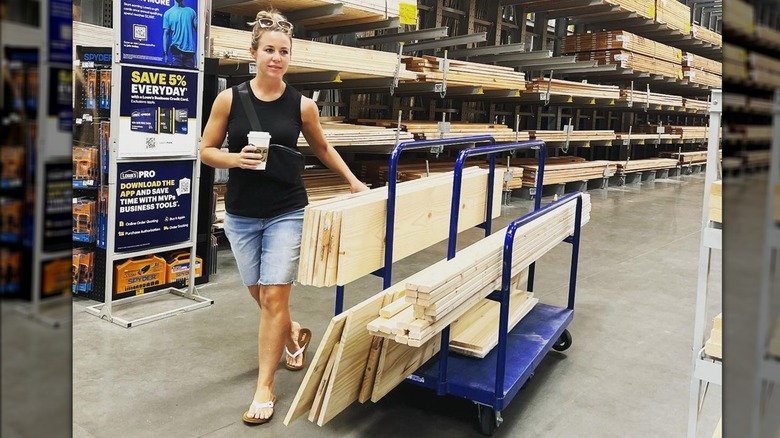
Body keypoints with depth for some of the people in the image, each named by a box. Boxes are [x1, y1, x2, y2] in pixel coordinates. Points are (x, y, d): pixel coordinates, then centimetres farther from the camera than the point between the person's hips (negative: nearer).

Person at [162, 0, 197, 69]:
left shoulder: (191, 11, 10)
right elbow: (166, 34, 3)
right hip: (176, 50, -1)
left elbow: (197, 29, 8)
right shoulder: (168, 13, 6)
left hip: (190, 50, 1)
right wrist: (165, 54, -5)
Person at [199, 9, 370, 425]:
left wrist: (353, 181, 13)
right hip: (240, 214, 2)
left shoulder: (302, 105, -5)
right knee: (259, 294, 14)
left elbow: (322, 148, 13)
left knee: (274, 297, -6)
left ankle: (265, 387, 8)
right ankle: (294, 334, 46)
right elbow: (206, 151, 1)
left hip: (287, 213, -2)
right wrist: (236, 158, -18)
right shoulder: (229, 98, -5)